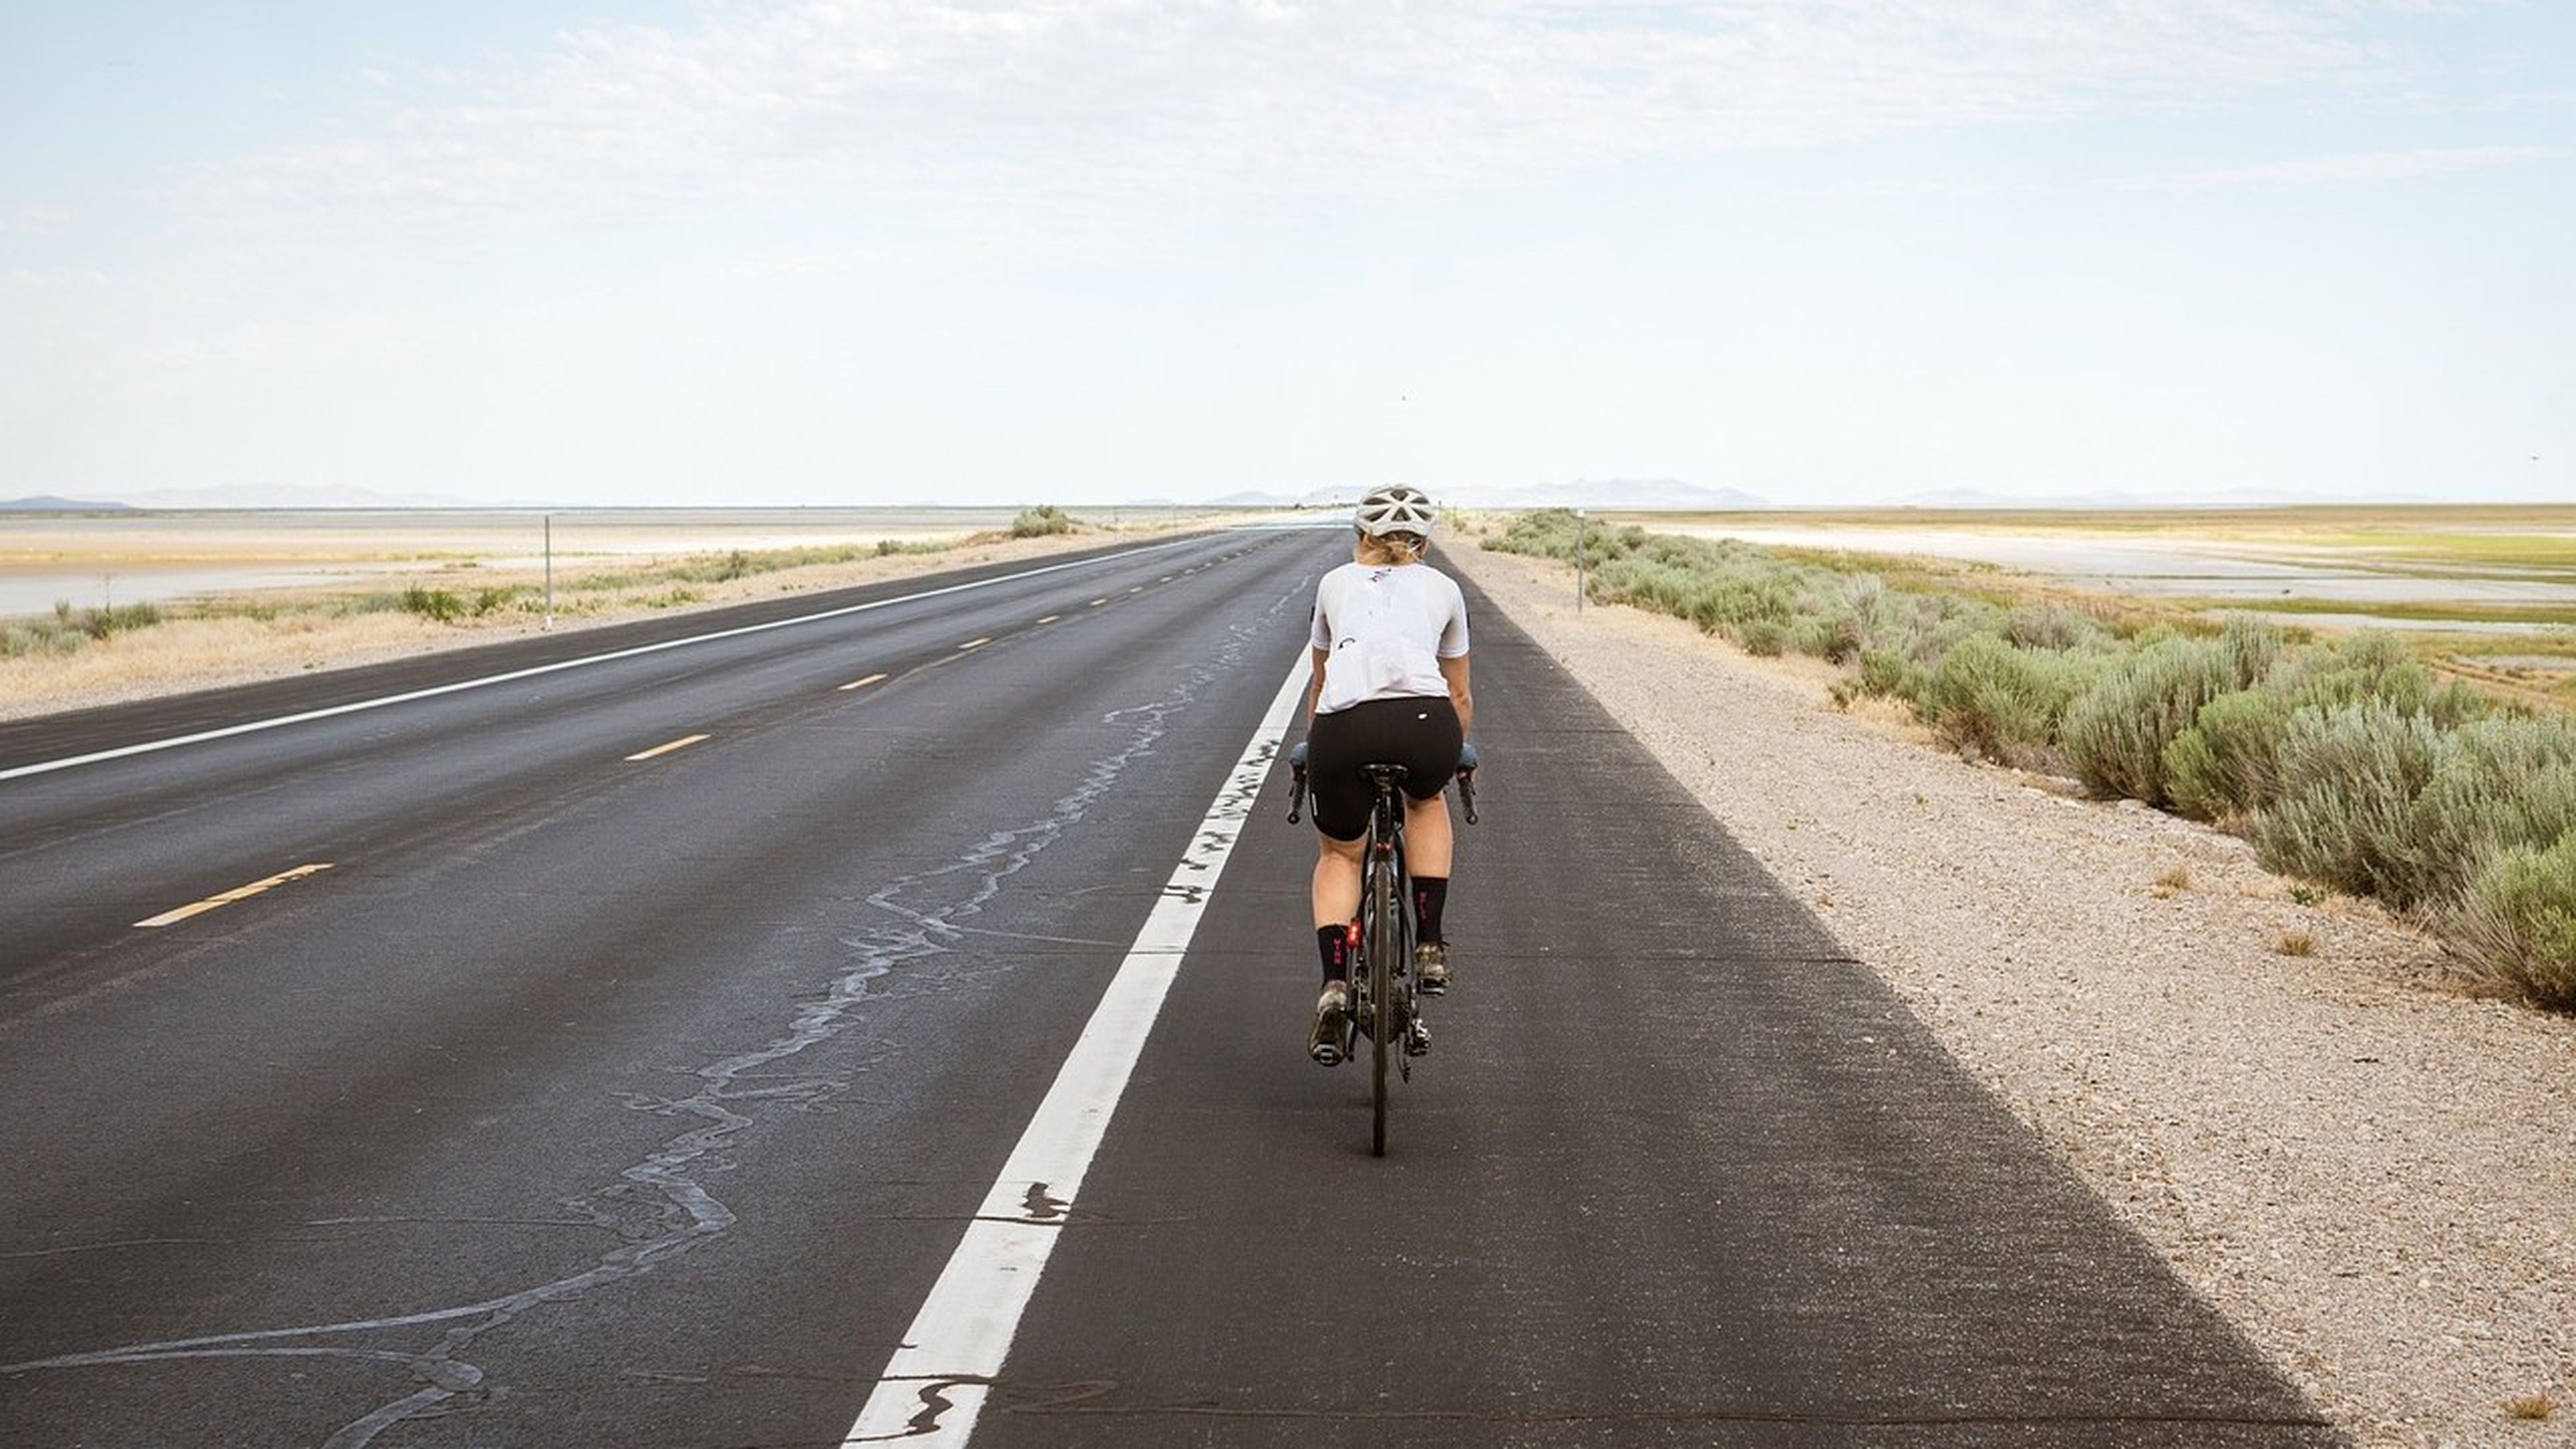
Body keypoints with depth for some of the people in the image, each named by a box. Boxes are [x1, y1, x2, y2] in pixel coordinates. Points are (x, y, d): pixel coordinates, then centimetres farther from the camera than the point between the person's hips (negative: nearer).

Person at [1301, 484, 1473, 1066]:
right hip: (1424, 722, 0)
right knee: (1427, 804, 35)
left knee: (1338, 854, 25)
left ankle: (1334, 985, 6)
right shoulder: (1442, 589, 29)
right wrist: (1447, 755, 57)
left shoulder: (1336, 583, 30)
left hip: (1343, 726, 0)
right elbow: (1460, 696, 39)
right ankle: (1430, 947, 25)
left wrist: (1317, 750, 58)